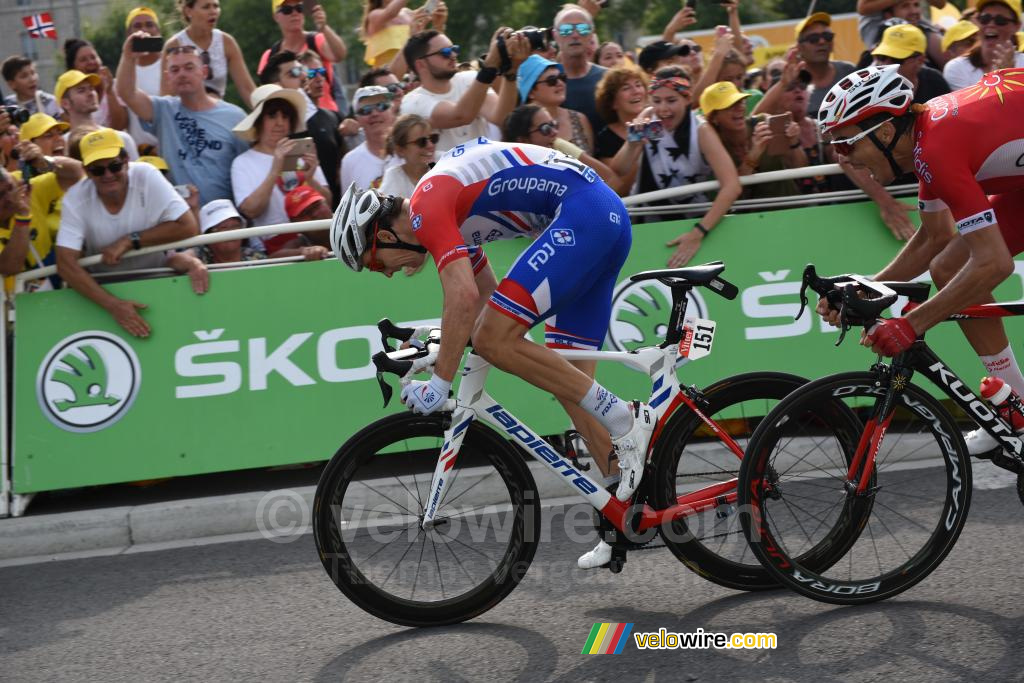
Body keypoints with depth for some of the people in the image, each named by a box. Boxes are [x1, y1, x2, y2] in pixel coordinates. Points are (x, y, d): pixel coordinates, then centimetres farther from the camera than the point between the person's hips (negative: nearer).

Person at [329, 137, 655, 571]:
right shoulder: (448, 210, 21)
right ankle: (626, 503, 11)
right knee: (570, 378, 10)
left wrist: (440, 382, -19)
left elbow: (463, 296, -22)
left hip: (580, 213, -10)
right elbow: (487, 296, 33)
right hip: (609, 215, 10)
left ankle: (625, 421, -13)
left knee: (495, 340, -15)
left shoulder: (426, 208, -10)